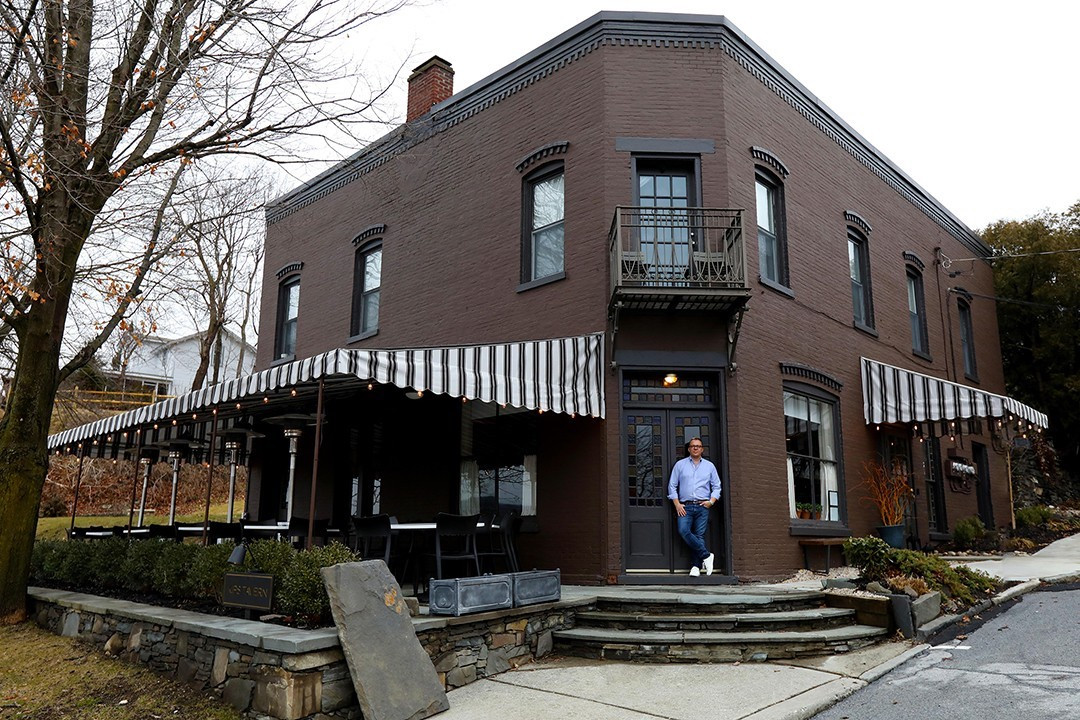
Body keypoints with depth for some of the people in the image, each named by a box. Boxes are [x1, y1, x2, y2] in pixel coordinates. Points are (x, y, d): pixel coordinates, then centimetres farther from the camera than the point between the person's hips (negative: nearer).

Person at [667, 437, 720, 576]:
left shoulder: (709, 466, 14)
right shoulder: (680, 465, 11)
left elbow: (716, 486, 16)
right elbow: (672, 486, 9)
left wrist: (711, 501, 0)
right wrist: (677, 504, 0)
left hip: (702, 507, 1)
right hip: (685, 506, 0)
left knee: (699, 535, -5)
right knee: (683, 530, -20)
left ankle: (697, 566, 0)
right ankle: (706, 556, -11)